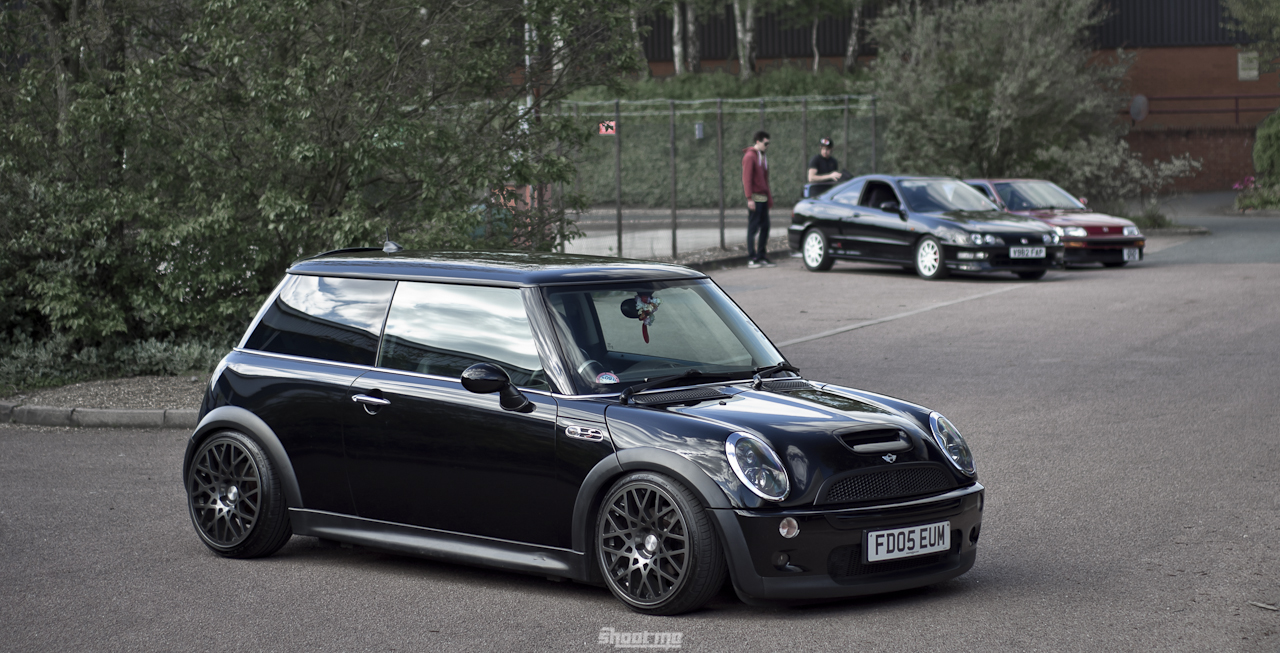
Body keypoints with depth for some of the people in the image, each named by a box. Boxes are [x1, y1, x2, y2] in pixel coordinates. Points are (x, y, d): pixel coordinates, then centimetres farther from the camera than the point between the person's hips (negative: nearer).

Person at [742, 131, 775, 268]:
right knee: (753, 228, -6)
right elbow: (747, 178, -14)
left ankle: (761, 257, 12)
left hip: (763, 198, 8)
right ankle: (751, 258, -5)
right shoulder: (750, 156, -9)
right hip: (755, 198, -8)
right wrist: (749, 198, -20)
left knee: (765, 227, 7)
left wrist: (769, 196, 17)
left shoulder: (763, 157, 19)